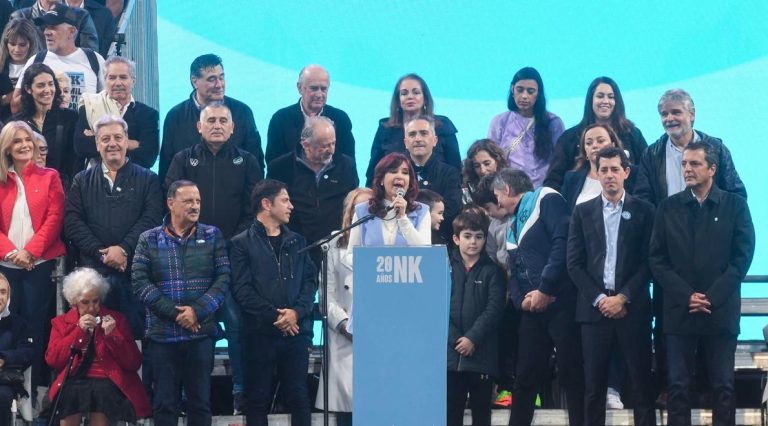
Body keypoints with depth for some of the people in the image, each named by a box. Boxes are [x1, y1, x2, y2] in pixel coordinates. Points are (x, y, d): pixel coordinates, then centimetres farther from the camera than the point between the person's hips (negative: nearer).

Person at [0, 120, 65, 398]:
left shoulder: (49, 177, 7)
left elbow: (54, 219, -2)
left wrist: (30, 251, -12)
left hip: (40, 263, -2)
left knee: (38, 324, -4)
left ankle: (39, 386, -1)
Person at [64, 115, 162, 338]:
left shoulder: (147, 179, 10)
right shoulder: (82, 181, 15)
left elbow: (151, 218, -2)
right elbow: (72, 222, 4)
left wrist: (123, 249, -14)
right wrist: (102, 252, -9)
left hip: (136, 269, -1)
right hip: (93, 269, 1)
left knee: (136, 331, -5)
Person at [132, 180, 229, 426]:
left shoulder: (212, 236, 7)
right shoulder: (149, 239, 4)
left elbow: (223, 278, -1)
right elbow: (140, 282, -5)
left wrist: (198, 310, -14)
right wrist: (175, 313, -12)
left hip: (202, 331, 1)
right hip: (163, 333, -1)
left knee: (200, 401, 5)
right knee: (164, 402, 3)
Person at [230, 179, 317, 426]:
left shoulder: (296, 242, 16)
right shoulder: (242, 243, 2)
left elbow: (309, 281, 9)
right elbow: (242, 289, -7)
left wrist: (297, 311, -9)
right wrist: (274, 316, -13)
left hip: (296, 330, 3)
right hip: (259, 333, -3)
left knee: (299, 397, 2)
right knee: (258, 399, 2)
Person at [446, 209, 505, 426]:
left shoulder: (492, 271, 5)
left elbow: (494, 310, -4)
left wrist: (473, 338, -13)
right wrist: (454, 339, -9)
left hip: (481, 352, -1)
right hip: (450, 351, 1)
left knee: (481, 408, 5)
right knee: (451, 409, 2)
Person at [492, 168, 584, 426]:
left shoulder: (546, 201, -1)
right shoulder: (513, 225, 25)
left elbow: (564, 243, -16)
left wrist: (545, 290, -18)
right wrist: (521, 300, -2)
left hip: (561, 303, -8)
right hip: (532, 310, 8)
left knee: (571, 374, -6)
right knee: (525, 378, 8)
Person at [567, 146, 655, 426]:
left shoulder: (644, 211, 5)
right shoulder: (582, 212, 9)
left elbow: (649, 261, 0)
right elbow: (574, 263, 5)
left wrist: (623, 297, -10)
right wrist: (599, 298, -6)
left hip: (633, 308, -1)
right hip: (594, 307, 1)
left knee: (641, 381, 0)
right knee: (594, 384, 2)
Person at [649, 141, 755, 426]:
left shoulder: (735, 205, 4)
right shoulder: (668, 208, 9)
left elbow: (743, 256, -2)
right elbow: (657, 259, 4)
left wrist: (712, 297, -10)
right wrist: (686, 296, -9)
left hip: (721, 311, -1)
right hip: (679, 311, 1)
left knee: (723, 386, 1)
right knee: (678, 386, 0)